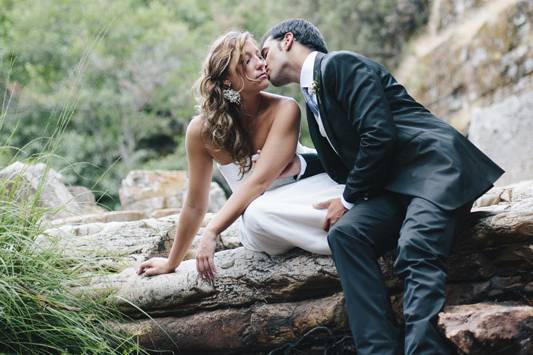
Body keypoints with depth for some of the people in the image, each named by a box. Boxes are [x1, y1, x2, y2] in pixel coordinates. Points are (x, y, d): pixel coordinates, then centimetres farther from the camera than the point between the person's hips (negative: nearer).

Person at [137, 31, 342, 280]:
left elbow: (260, 180, -23)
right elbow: (195, 205, -2)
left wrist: (212, 232, -29)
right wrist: (172, 262, 4)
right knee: (257, 214, -36)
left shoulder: (284, 110, -17)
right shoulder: (202, 130, -12)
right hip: (261, 228, 2)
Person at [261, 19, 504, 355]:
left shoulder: (339, 64, -3)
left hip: (434, 164, -7)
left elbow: (380, 135, -14)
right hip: (392, 185, 7)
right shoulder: (313, 102, 24)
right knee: (345, 232, -20)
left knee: (415, 250, -32)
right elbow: (343, 169, 27)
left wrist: (349, 199, -7)